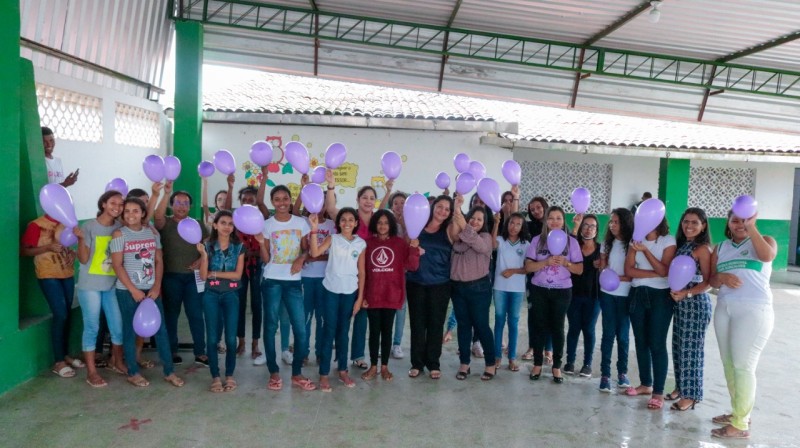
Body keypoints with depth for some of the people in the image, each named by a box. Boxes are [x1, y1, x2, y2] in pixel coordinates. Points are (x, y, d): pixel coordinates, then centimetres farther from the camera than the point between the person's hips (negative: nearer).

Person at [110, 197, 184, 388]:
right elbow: (117, 265, -10)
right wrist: (133, 290, -14)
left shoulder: (153, 233, 5)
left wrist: (157, 287, -4)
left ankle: (169, 371, 12)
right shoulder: (119, 234, -6)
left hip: (151, 289, 4)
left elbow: (158, 262, 6)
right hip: (127, 291, -3)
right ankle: (133, 373, 18)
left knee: (161, 329, 4)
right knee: (130, 331, 5)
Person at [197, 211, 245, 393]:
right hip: (211, 295, 0)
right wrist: (204, 254, -18)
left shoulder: (239, 247, 3)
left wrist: (214, 273, -9)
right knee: (212, 337, 1)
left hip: (231, 295, 0)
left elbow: (238, 274, -5)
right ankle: (215, 377, 10)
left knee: (231, 337, -1)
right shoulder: (208, 246, 0)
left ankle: (230, 376, 12)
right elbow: (203, 276, -6)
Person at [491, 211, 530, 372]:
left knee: (513, 322, 7)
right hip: (500, 287, 0)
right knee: (499, 321, 6)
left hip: (517, 289, 1)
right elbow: (493, 243, -26)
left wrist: (513, 271, -16)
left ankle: (512, 358, 13)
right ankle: (497, 355, 14)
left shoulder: (526, 244, 1)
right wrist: (496, 223, -37)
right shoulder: (501, 240, -1)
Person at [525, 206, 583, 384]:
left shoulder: (571, 241, 0)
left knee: (557, 328, 5)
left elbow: (580, 269, 0)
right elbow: (528, 266, -5)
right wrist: (546, 262, -19)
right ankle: (537, 364, 18)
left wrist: (566, 263, -18)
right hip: (540, 290, 1)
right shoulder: (538, 240, 1)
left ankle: (557, 366, 15)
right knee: (540, 326, 6)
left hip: (562, 291, -1)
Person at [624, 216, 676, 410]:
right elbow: (628, 270, -2)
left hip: (660, 295, -4)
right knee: (641, 341, 10)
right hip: (637, 294, 5)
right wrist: (654, 273, -13)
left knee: (657, 344, -6)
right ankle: (645, 384, 24)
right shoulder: (636, 240, 7)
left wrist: (645, 250, -23)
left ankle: (658, 392, 0)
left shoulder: (668, 241, -5)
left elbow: (664, 271, -15)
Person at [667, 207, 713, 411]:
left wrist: (687, 293, -24)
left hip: (696, 303, -7)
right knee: (678, 346, 13)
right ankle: (681, 387, 26)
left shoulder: (703, 249, -11)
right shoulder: (681, 245, 10)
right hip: (679, 302, 7)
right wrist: (676, 293, -2)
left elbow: (707, 282, -14)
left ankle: (690, 395, 9)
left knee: (691, 348, 0)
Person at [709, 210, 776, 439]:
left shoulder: (764, 240, 6)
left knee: (743, 366, -7)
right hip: (724, 308, 5)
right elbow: (712, 280, 11)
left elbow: (767, 256, -18)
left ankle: (741, 424, -1)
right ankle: (739, 412, 24)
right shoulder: (721, 248, 16)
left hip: (754, 310, -5)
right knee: (729, 364, 10)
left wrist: (752, 228, -18)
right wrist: (722, 277, -10)